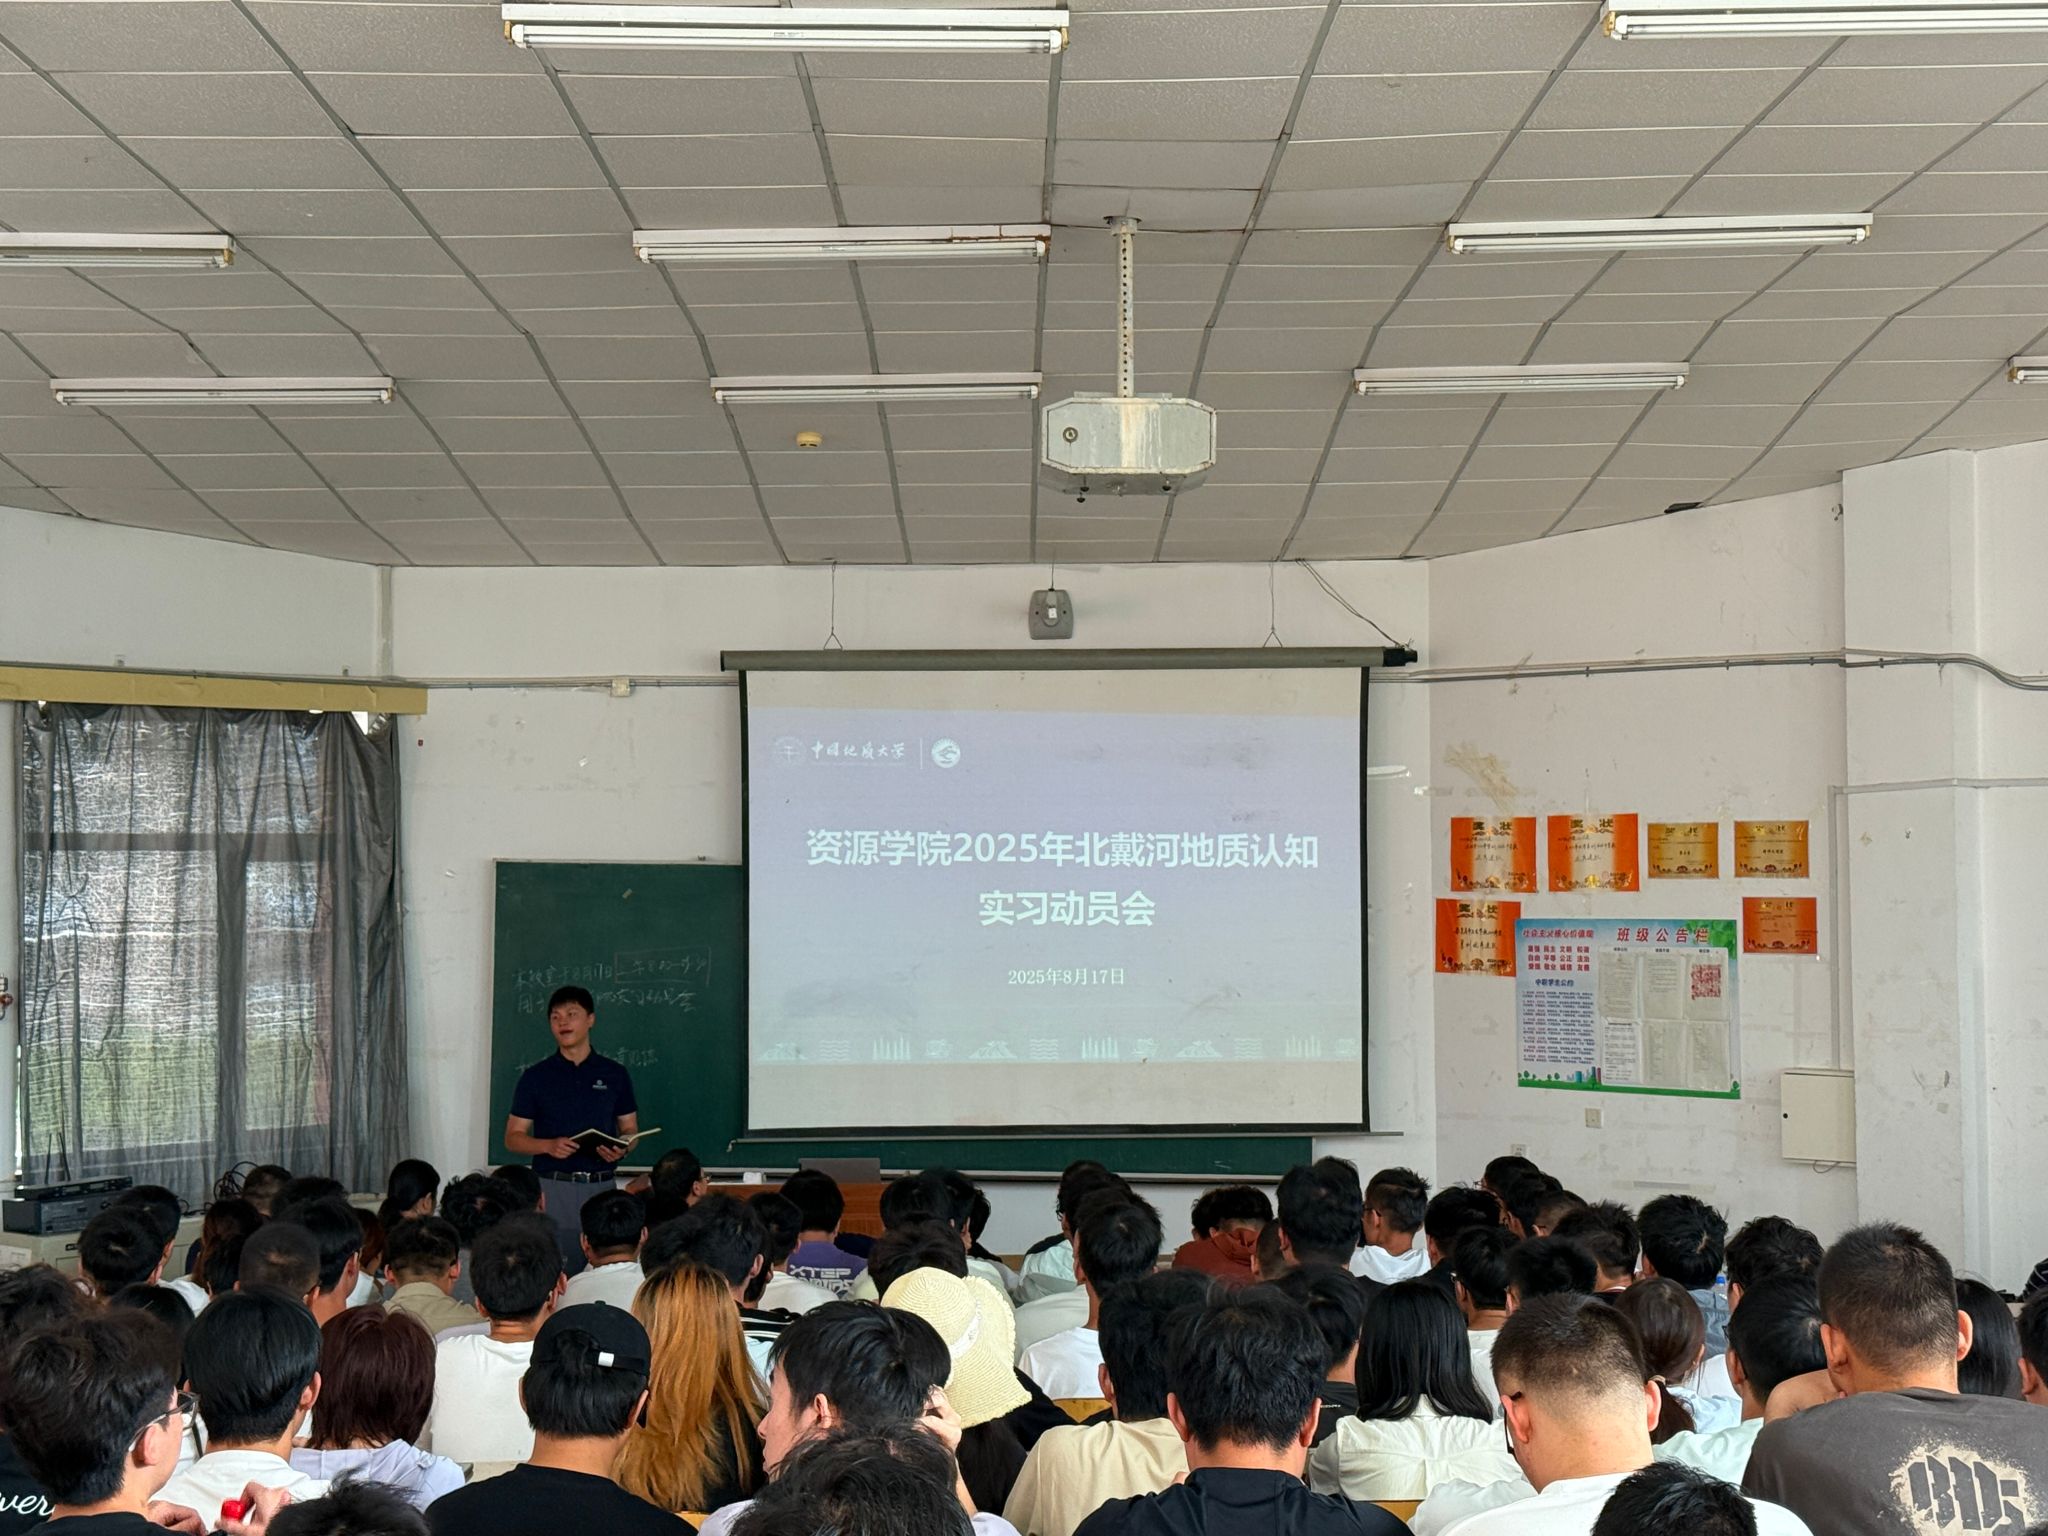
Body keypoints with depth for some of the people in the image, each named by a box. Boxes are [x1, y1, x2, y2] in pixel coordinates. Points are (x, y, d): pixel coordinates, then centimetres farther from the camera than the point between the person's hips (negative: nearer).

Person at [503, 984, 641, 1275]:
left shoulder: (615, 1074, 9)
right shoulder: (536, 1077, 6)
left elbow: (630, 1130, 14)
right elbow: (513, 1139, 6)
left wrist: (620, 1149, -9)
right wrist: (549, 1145, -13)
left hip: (601, 1187, 1)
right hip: (553, 1186, -1)